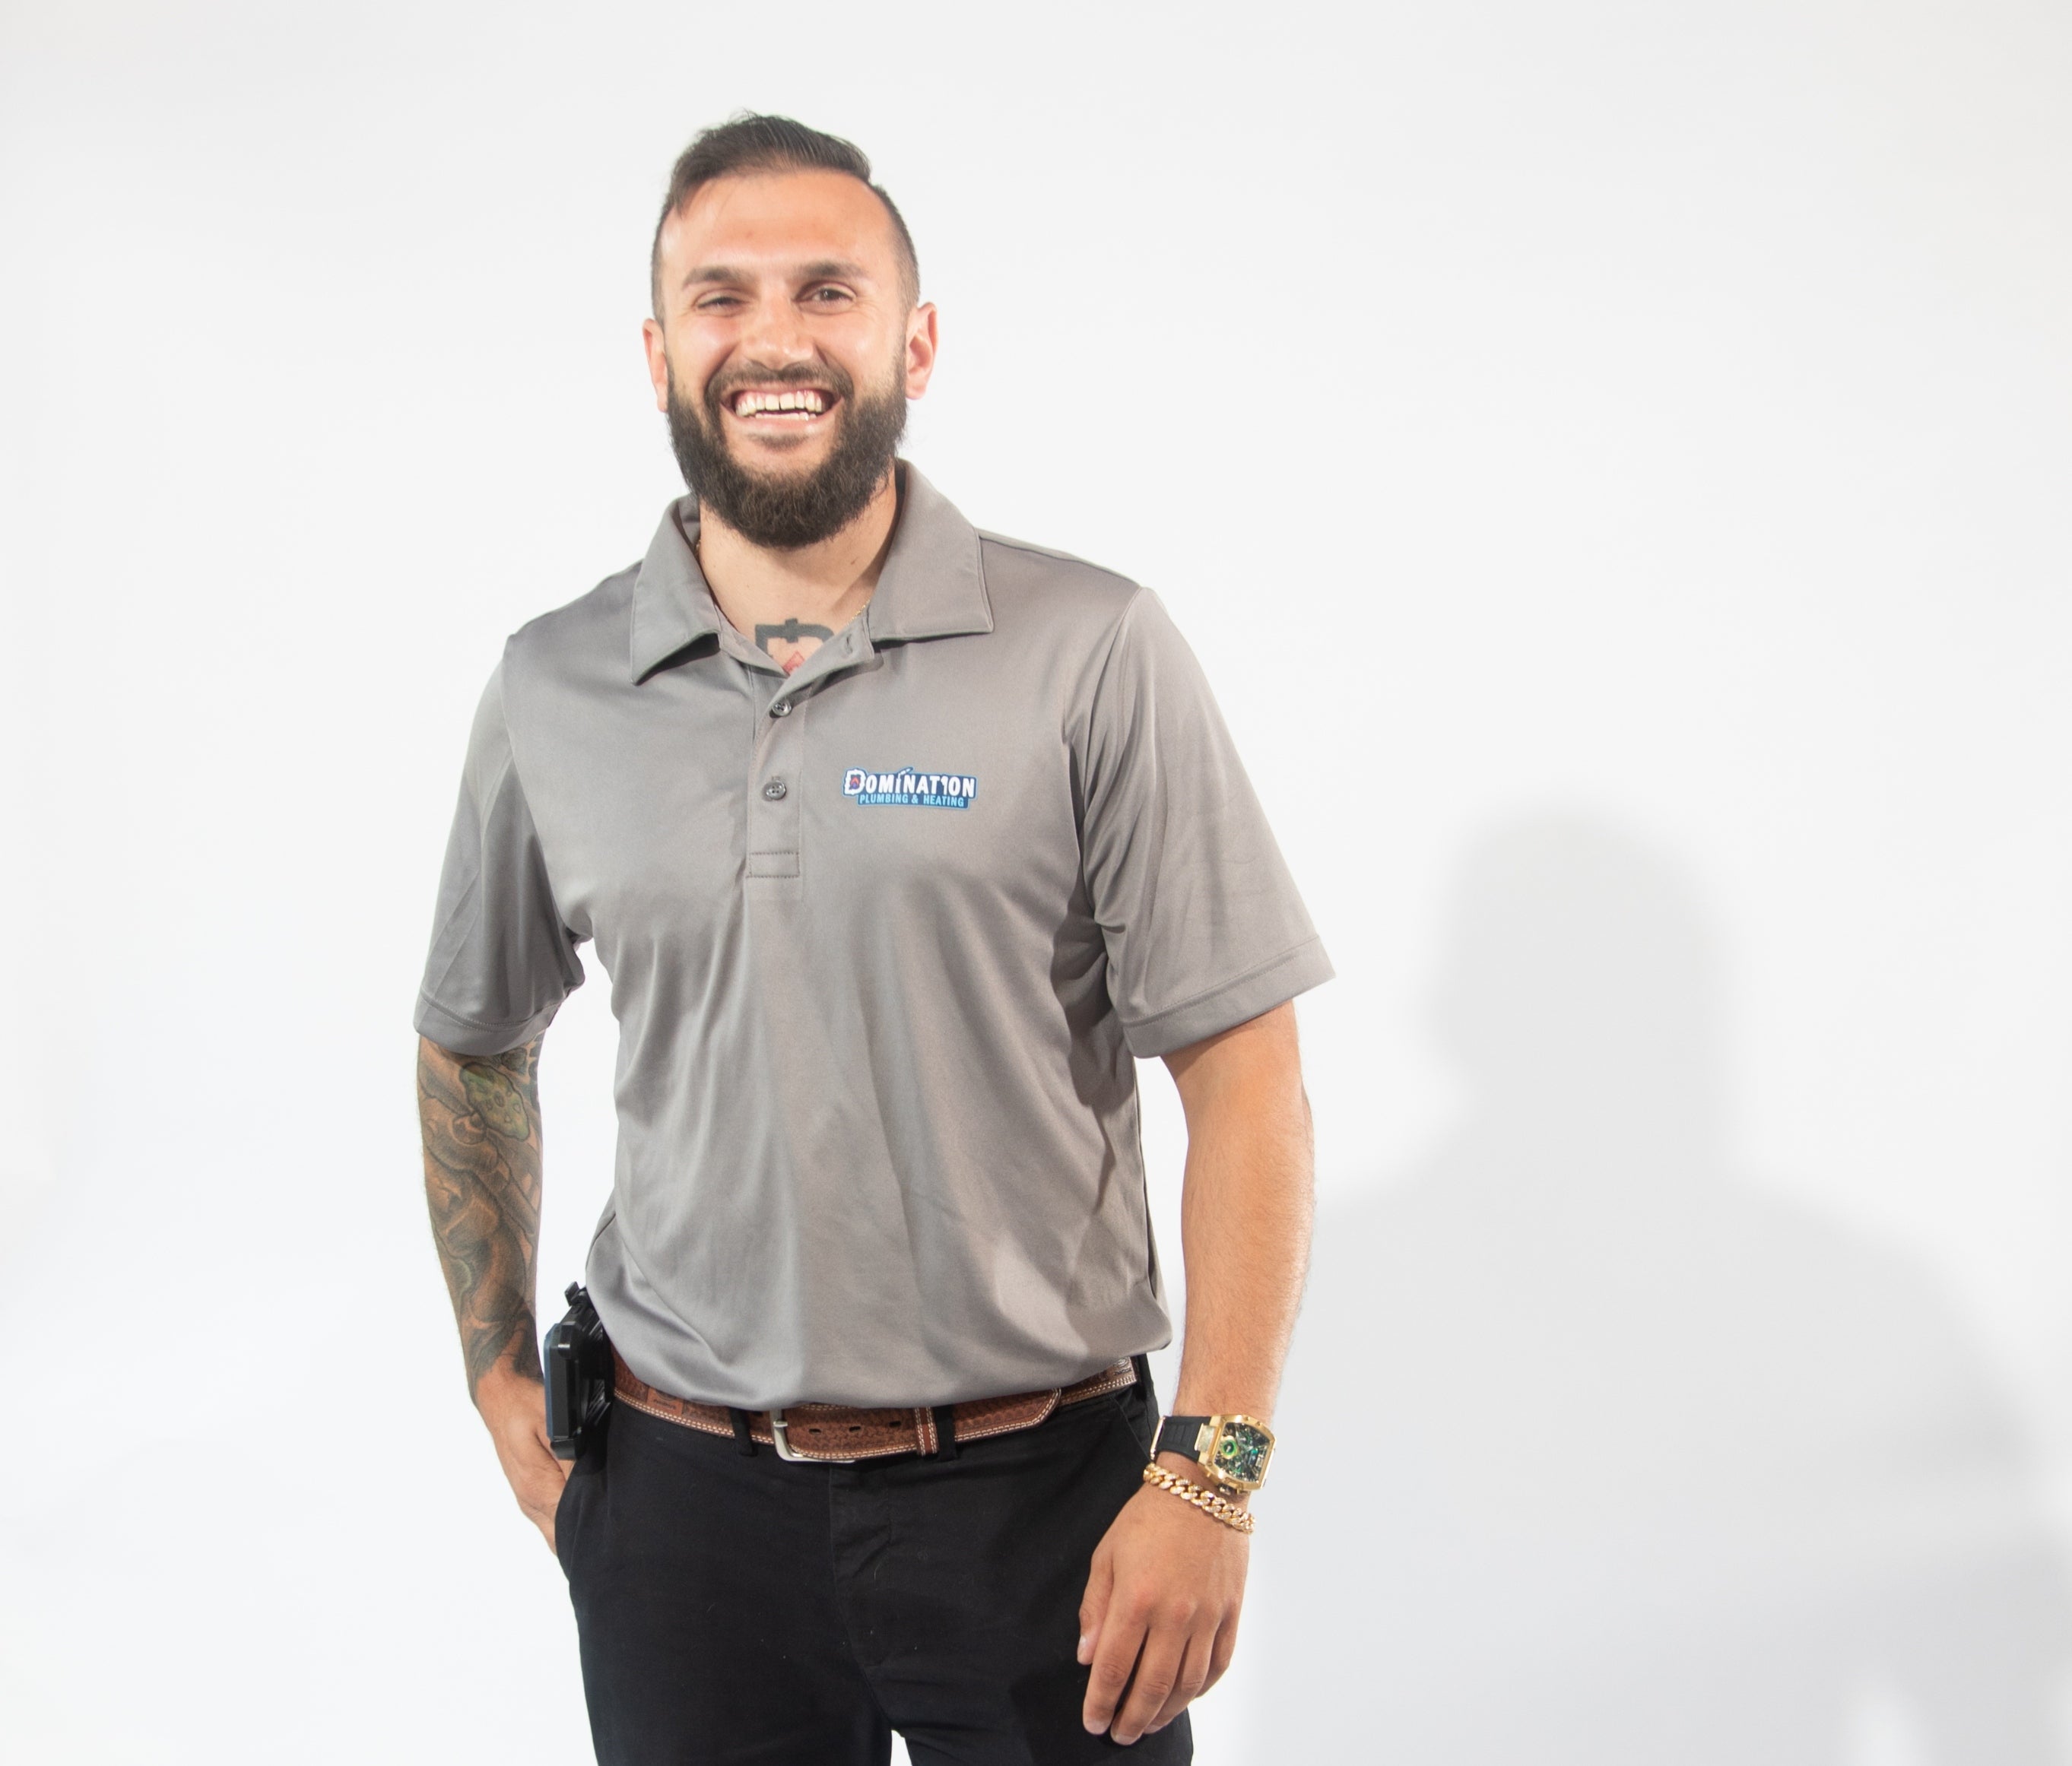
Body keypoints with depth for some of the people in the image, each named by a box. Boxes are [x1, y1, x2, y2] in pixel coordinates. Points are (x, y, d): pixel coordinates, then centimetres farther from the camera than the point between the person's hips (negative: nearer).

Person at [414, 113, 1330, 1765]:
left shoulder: (1096, 656, -7)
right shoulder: (553, 693, 2)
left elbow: (1245, 1079, -8)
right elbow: (475, 1047, 17)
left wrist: (1211, 1474, -14)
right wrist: (501, 1384, 14)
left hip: (1040, 1490, -2)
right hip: (684, 1499, 3)